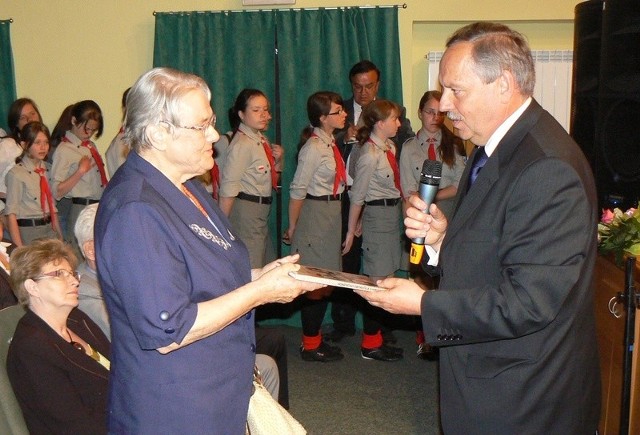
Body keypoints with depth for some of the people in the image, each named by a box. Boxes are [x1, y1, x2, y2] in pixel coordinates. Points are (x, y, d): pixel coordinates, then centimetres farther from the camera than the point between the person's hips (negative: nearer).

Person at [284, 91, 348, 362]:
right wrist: (292, 226, -11)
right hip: (315, 215, -9)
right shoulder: (314, 147, -17)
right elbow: (297, 190, -16)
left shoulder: (331, 143, 10)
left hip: (332, 214, 9)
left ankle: (315, 338, 28)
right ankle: (310, 346, 13)